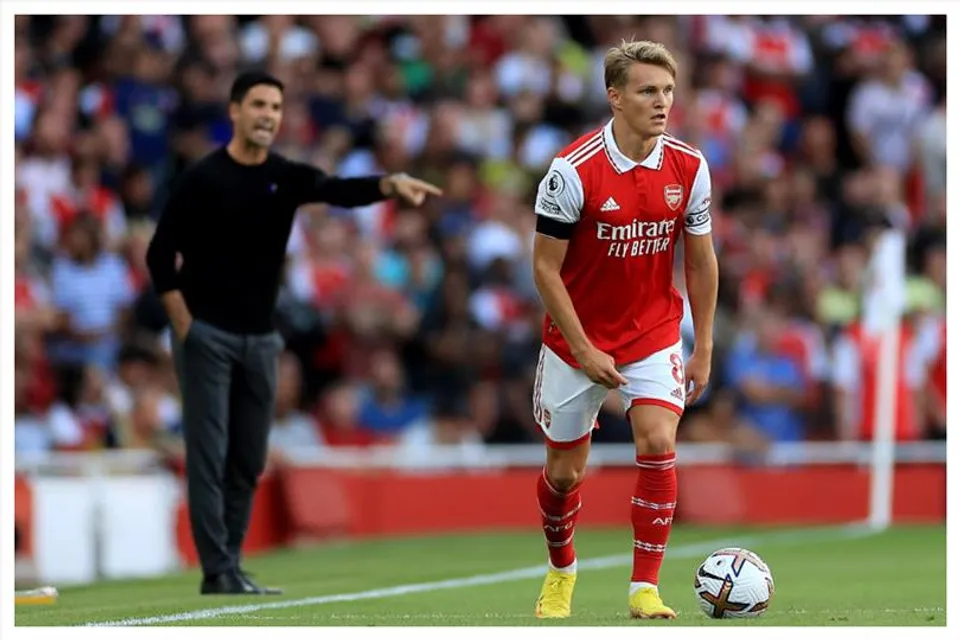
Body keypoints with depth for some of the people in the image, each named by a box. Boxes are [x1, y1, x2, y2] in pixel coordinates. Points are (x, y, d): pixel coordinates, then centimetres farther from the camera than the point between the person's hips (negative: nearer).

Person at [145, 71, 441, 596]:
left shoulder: (287, 176, 3)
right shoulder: (202, 178, -8)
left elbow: (338, 191, -17)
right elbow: (160, 254, -4)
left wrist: (391, 185, -36)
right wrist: (183, 325, -10)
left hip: (260, 338, 5)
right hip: (206, 335, -5)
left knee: (248, 462, 8)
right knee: (209, 457, -6)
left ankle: (230, 566, 16)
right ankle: (218, 572, -5)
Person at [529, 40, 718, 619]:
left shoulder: (688, 167, -9)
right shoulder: (574, 171, -20)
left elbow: (701, 261, 2)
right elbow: (546, 268, -14)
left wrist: (703, 349, 1)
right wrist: (584, 351, -15)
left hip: (655, 332, 2)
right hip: (577, 338, -2)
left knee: (658, 443, -20)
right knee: (565, 472, 8)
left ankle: (646, 589, -11)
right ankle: (562, 571, 38)